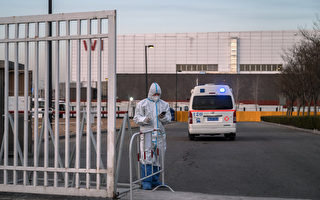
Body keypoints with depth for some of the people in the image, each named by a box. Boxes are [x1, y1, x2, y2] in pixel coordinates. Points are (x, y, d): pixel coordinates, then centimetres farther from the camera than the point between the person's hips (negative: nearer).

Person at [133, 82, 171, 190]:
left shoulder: (164, 104, 16)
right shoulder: (142, 104, 5)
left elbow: (168, 118, 13)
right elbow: (136, 118, 2)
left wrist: (163, 117, -10)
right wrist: (144, 119, -18)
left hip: (160, 134, 4)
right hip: (147, 133, -4)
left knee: (158, 158, 7)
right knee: (147, 157, -11)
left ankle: (155, 180, 16)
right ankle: (146, 182, -9)